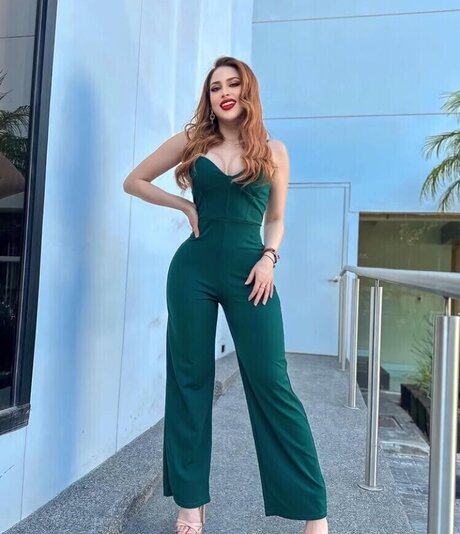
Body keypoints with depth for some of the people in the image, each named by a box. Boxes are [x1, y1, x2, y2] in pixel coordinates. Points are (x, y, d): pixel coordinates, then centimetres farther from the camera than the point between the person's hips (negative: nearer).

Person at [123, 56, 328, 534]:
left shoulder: (273, 150, 10)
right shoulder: (191, 140, 10)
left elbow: (275, 219, 13)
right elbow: (135, 181, 15)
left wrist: (269, 258, -5)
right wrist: (185, 205, 3)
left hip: (249, 270, -1)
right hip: (193, 269, 2)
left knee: (271, 383, -3)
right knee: (189, 380, 6)